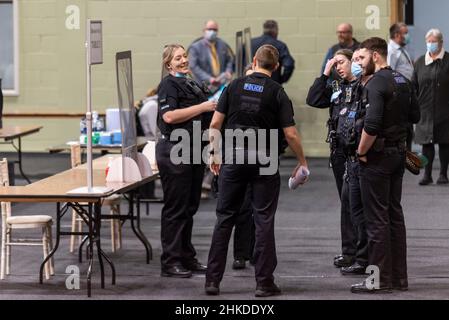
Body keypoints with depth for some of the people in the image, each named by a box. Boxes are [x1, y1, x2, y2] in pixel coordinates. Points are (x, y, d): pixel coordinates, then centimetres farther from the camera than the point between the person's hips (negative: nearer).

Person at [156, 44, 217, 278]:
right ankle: (170, 262, -1)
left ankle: (187, 257, 21)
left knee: (190, 206, 13)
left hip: (193, 150, 9)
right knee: (175, 208, -5)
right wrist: (202, 107, -20)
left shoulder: (192, 85, 18)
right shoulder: (169, 84, -9)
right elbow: (169, 116, -23)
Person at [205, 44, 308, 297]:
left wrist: (214, 154, 13)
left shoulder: (235, 86, 3)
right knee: (264, 220, 3)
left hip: (233, 158, 2)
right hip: (264, 162, -2)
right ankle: (264, 282, 2)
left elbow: (215, 124, 2)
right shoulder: (277, 92, -4)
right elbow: (291, 134, -7)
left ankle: (213, 279, 6)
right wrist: (302, 162, 7)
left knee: (225, 218, 8)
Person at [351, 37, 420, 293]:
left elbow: (372, 125, -26)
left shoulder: (377, 84, -18)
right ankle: (399, 277, 18)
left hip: (378, 156, -9)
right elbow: (415, 116, 17)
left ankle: (380, 279, -2)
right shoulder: (403, 81, 10)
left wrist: (361, 152, -14)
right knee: (395, 215, 14)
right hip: (399, 153, 9)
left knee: (377, 218, -4)